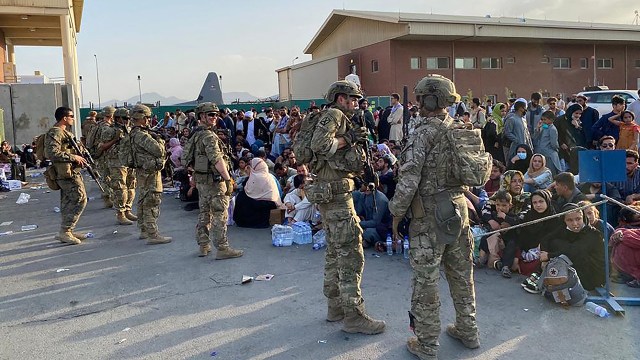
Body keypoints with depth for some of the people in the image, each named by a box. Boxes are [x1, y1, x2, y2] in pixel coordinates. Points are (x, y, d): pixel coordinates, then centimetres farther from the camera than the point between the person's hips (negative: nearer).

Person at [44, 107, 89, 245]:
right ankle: (64, 232, -7)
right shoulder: (54, 133, -14)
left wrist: (79, 157, 11)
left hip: (71, 172, 10)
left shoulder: (65, 132, 18)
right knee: (80, 200, -11)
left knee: (68, 202, 13)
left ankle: (67, 231, 19)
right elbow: (52, 153, -25)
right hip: (67, 173, -10)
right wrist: (74, 157, -21)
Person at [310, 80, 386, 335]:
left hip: (330, 193, 11)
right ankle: (353, 316, -2)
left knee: (335, 251, 15)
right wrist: (348, 139, -15)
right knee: (351, 254, -7)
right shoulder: (333, 115, -9)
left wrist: (357, 140, 5)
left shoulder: (340, 119, 20)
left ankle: (335, 306, 26)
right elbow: (319, 144, -28)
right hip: (336, 194, -11)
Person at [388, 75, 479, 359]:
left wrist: (397, 212, -8)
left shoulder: (425, 133, -16)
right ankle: (468, 331, 32)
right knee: (462, 273, 17)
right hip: (459, 207, 8)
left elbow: (409, 178, -19)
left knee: (426, 280, 3)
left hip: (430, 215, -7)